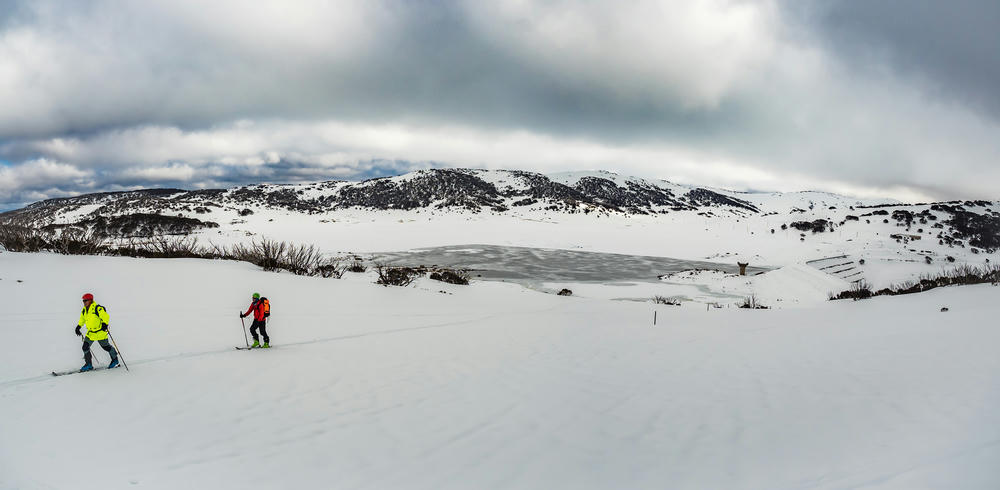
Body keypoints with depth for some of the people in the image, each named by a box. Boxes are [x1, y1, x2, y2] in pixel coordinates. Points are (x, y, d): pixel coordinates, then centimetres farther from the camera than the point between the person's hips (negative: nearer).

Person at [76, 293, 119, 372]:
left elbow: (106, 317, -20)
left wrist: (105, 324, -31)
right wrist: (78, 327, 21)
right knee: (85, 347, -1)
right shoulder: (84, 310, 6)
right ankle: (88, 365, 10)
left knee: (105, 346, 5)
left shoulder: (97, 308, -18)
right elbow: (82, 319, 25)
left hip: (100, 332, -7)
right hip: (90, 333, 7)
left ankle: (115, 360, 25)